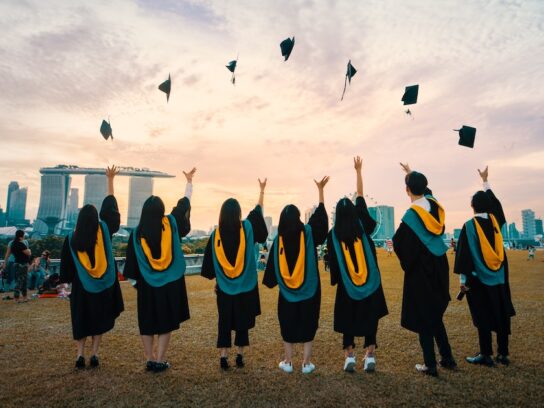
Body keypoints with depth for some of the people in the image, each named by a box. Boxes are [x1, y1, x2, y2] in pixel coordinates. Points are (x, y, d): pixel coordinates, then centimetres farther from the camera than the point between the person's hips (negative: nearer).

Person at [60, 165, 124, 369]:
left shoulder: (71, 238, -6)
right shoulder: (104, 230, -8)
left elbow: (66, 264, 0)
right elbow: (110, 206, 1)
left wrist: (67, 280, 16)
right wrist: (110, 179, 8)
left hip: (81, 286, 0)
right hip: (104, 285, 0)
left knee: (81, 321, 14)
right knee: (99, 320, 11)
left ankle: (80, 354, 4)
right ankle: (94, 354, 4)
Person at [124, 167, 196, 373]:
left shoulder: (137, 233, -7)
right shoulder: (171, 223, -8)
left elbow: (132, 260, -2)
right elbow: (184, 203, 6)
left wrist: (137, 279, 12)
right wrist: (189, 182, 19)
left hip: (147, 284, 1)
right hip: (171, 283, 0)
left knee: (147, 322, 14)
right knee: (166, 321, 8)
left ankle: (150, 359, 19)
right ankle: (159, 360, 9)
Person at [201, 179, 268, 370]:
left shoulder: (216, 234, -6)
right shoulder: (247, 228, -9)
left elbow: (210, 261, 0)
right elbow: (258, 211, 9)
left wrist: (216, 280, 13)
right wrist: (262, 190, 21)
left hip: (224, 287, 1)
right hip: (246, 286, -1)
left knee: (224, 321, 12)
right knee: (243, 320, 12)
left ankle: (224, 356, 12)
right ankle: (240, 355, 17)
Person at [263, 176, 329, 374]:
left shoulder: (278, 239, -7)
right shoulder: (308, 233, -10)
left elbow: (272, 266, -1)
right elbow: (320, 215, 1)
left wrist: (271, 282, 13)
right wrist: (320, 189, 6)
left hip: (287, 291, 1)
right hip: (309, 290, -1)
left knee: (288, 325, 13)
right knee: (308, 325, 10)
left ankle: (288, 362, 19)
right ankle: (306, 363, 14)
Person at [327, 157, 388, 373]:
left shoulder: (333, 235, -9)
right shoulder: (363, 225, -5)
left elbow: (333, 262, -6)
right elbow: (360, 197, 2)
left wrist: (336, 281, 7)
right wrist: (358, 171, 8)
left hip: (347, 286, -1)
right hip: (371, 283, 1)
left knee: (348, 320, 11)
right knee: (370, 318, 11)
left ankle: (350, 357, 9)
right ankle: (370, 357, 10)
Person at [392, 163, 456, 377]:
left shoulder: (411, 216, -21)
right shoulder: (434, 204, -2)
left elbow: (399, 243, -18)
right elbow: (425, 190, 20)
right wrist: (412, 173, 34)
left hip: (420, 273, -7)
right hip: (439, 269, 7)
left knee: (423, 318, 5)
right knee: (435, 315, 21)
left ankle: (430, 365, 13)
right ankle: (447, 358, 27)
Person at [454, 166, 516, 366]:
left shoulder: (470, 226, -13)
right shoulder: (495, 220, 1)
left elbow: (464, 253, -15)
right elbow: (494, 201, 21)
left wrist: (463, 278, -10)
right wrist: (485, 181, 33)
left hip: (479, 277, -5)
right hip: (499, 276, 5)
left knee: (483, 315, 1)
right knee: (501, 313, 11)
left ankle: (486, 355, 7)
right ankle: (503, 353, 19)